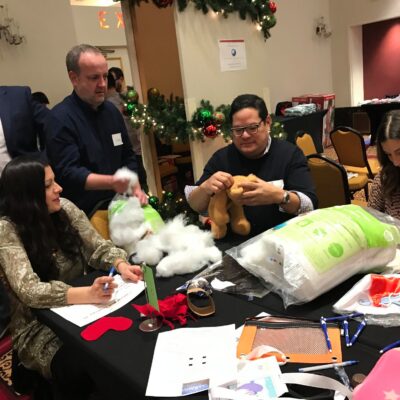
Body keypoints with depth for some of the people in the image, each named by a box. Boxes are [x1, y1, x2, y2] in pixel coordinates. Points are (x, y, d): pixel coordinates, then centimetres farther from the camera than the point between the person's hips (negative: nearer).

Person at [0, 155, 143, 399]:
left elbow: (98, 247, -3)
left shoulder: (65, 208, -2)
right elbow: (29, 291, -29)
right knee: (79, 370, -32)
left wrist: (121, 265, -26)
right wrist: (88, 294, -44)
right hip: (40, 326, -4)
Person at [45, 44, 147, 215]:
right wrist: (111, 182, -32)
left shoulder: (111, 110, 10)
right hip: (84, 214, -5)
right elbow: (68, 173, -19)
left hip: (119, 206, 6)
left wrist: (136, 187, 1)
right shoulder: (60, 118, -12)